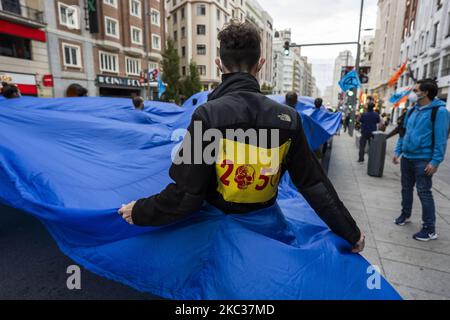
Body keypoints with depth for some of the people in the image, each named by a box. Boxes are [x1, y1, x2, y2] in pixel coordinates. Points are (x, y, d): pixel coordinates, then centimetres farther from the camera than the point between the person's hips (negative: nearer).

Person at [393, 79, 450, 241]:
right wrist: (398, 151, 12)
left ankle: (430, 229, 8)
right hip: (407, 157, 7)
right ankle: (405, 214, 35)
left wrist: (435, 161, -20)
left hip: (423, 160, -7)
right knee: (406, 188, 17)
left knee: (424, 192, -3)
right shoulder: (412, 110, 10)